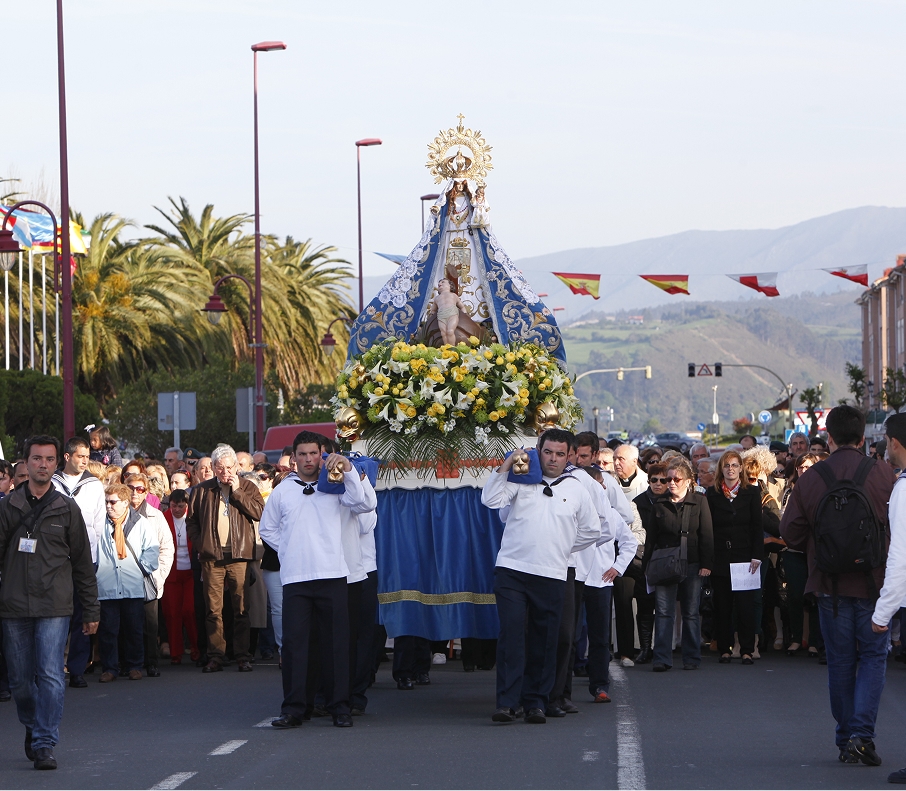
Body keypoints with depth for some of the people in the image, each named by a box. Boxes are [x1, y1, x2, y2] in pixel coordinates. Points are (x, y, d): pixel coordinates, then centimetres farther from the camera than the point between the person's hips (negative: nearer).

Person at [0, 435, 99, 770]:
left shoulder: (67, 510, 6)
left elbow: (83, 563, 9)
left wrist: (91, 610, 8)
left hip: (54, 608, -1)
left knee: (50, 676, -10)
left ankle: (45, 744, -7)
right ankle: (33, 728, 32)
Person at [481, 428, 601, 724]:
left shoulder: (576, 489, 11)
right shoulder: (521, 480, 7)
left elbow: (592, 530, 20)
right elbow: (491, 500, -7)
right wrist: (506, 466, -8)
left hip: (552, 577, 2)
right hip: (512, 570, -2)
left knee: (544, 642, 4)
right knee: (511, 634, -12)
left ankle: (536, 702, 12)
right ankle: (507, 702, -13)